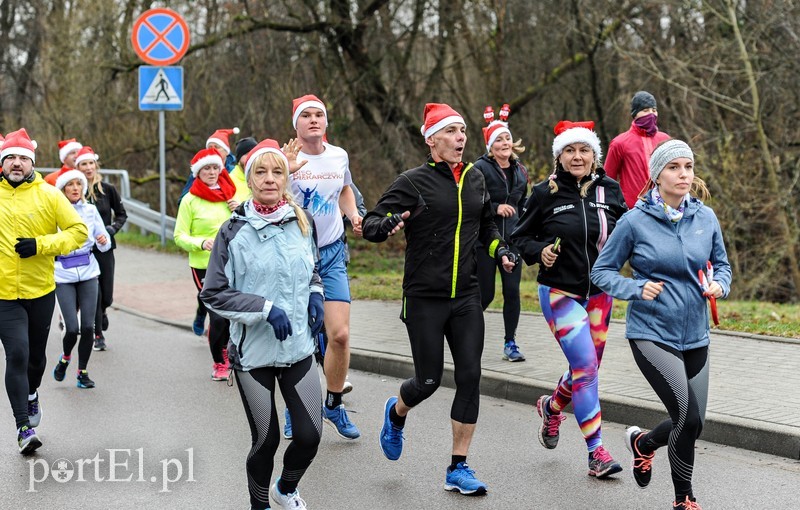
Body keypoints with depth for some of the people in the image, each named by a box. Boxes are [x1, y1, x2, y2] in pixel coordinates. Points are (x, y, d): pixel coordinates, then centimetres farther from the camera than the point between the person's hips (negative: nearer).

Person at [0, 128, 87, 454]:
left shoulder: (48, 195, -5)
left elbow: (79, 230, -5)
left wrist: (41, 244, -16)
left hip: (41, 291, 1)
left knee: (36, 355, 17)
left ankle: (31, 394, 49)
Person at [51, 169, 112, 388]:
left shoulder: (90, 210, 3)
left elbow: (105, 245, 5)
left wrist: (104, 241, -17)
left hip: (88, 273, 2)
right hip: (64, 275, -2)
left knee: (88, 327, -2)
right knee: (72, 328, -9)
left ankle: (83, 371, 15)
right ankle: (65, 358, 23)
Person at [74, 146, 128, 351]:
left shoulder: (107, 189, -1)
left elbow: (122, 214, 9)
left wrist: (113, 228, -7)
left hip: (105, 248, 2)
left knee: (107, 295, 7)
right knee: (94, 293, -5)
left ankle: (101, 311, 43)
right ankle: (98, 335, 12)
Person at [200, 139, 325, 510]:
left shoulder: (302, 222, 3)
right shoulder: (235, 231, -10)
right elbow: (214, 294, -8)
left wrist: (314, 294, 0)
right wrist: (265, 308, -18)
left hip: (299, 348, 3)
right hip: (254, 350, -3)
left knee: (310, 435, 1)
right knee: (266, 439, 5)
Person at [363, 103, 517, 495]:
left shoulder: (475, 179, 8)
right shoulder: (413, 182, -8)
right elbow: (370, 224, -11)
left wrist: (500, 249, 5)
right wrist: (388, 224, -33)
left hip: (466, 297, 5)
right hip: (425, 299, -4)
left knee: (470, 377, -2)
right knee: (428, 381, 1)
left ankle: (458, 469, 9)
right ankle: (396, 412, 38)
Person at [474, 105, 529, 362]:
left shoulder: (520, 171, 11)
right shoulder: (480, 169, -8)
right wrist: (495, 208, -18)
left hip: (512, 239, 5)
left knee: (512, 291, 0)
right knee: (485, 293, 1)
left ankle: (510, 343, 10)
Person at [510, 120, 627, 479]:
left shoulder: (610, 190, 2)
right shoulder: (546, 194, -6)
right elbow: (520, 237, 3)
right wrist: (539, 252, -16)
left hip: (599, 293, 4)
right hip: (560, 293, -4)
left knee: (588, 369, 13)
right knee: (585, 367, -13)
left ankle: (551, 407, 44)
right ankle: (596, 452, -5)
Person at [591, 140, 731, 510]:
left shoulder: (706, 217, 1)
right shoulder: (635, 221, -9)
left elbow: (721, 264, 14)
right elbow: (602, 271, -2)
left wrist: (719, 284, -7)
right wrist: (637, 289, -18)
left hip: (695, 336, 5)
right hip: (651, 333, -5)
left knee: (692, 423, 10)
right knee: (689, 419, -14)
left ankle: (643, 443, 44)